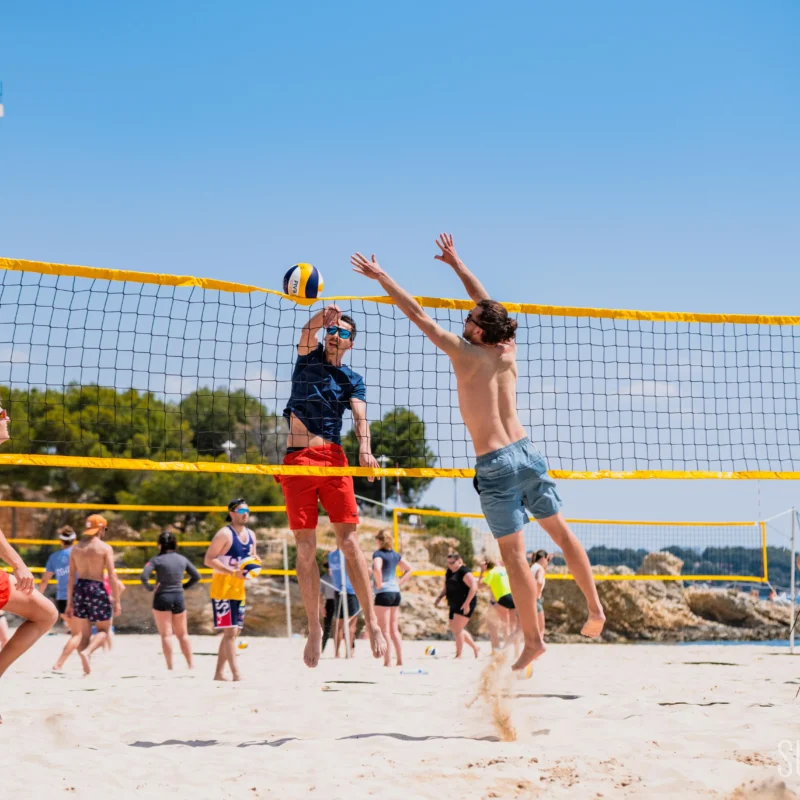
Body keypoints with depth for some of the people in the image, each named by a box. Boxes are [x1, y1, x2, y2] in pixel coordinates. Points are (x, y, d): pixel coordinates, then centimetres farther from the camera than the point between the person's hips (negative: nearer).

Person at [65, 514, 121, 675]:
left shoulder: (76, 548, 9)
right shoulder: (105, 548, -5)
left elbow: (71, 577, 9)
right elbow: (112, 577, -11)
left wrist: (69, 603, 13)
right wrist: (116, 601, -7)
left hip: (80, 589, 5)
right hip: (97, 589, -5)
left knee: (84, 632, 12)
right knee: (103, 630, 8)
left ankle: (86, 668, 6)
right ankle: (87, 651, -19)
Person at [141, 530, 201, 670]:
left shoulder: (157, 560, -10)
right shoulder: (182, 559, 4)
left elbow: (144, 576, -20)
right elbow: (196, 576, 8)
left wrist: (149, 588, -5)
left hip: (162, 598, -4)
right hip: (179, 597, 4)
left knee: (166, 634, -1)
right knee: (182, 634, 15)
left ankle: (170, 666, -4)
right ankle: (190, 664, 14)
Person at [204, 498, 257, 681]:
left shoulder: (250, 535, 11)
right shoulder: (225, 534, -13)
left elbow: (253, 557, 25)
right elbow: (209, 560, -18)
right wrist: (233, 572, -26)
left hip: (239, 587, 8)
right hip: (223, 586, -8)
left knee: (234, 632, 10)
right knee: (230, 631, -12)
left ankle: (219, 673, 17)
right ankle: (236, 674, -15)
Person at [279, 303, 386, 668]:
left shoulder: (353, 381, 11)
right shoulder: (308, 356, 11)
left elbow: (360, 418, -5)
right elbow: (307, 332, -11)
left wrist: (364, 448, -26)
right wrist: (322, 317, -34)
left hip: (333, 459, 0)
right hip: (297, 459, 0)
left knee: (349, 541, -8)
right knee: (305, 548, 1)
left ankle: (371, 621, -6)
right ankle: (314, 628, 7)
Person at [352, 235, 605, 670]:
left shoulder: (465, 354, -9)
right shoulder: (508, 350, 4)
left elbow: (417, 314, -4)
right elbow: (489, 305, 20)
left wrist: (381, 277, 4)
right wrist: (456, 263, 30)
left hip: (495, 463, -6)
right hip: (527, 452, 6)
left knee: (513, 553, -1)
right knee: (560, 531, 16)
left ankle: (533, 640, 3)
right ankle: (595, 608, 19)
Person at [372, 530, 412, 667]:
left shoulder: (378, 554, -10)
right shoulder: (395, 555, 12)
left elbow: (377, 569, -29)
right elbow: (409, 569, 19)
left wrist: (379, 583, -16)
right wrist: (400, 583, 13)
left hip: (383, 593, -7)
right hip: (396, 592, 7)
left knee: (384, 630, -4)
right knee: (394, 630, 12)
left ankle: (388, 662, -7)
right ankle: (400, 660, 11)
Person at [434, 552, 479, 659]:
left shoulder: (464, 572, -14)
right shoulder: (449, 572, 13)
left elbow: (474, 587, -23)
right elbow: (446, 588, 25)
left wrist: (467, 603, -27)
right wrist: (439, 597, 9)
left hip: (465, 605, -10)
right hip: (454, 606, 10)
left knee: (457, 629, -12)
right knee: (455, 629, 14)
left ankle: (458, 655, -4)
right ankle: (475, 647, 28)